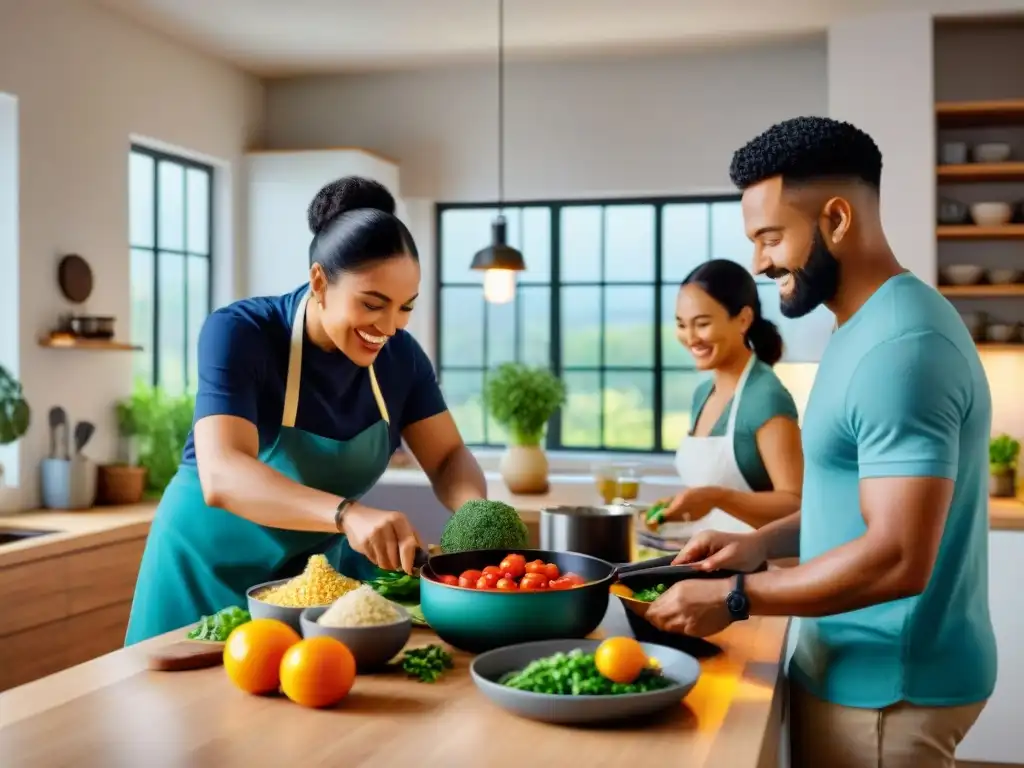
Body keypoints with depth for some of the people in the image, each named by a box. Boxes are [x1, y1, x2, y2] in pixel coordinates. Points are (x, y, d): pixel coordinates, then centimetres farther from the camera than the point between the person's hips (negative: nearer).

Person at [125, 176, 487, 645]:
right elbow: (222, 476, -37)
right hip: (214, 568, -4)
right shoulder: (239, 333, -25)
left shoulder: (398, 354, -10)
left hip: (322, 565, 4)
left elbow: (448, 457, -4)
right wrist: (348, 514, -53)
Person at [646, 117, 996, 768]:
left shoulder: (899, 345, -24)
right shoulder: (872, 328, 9)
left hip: (887, 686, -9)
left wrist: (734, 598, -20)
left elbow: (899, 558, -28)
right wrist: (761, 542, 5)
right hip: (864, 668, 9)